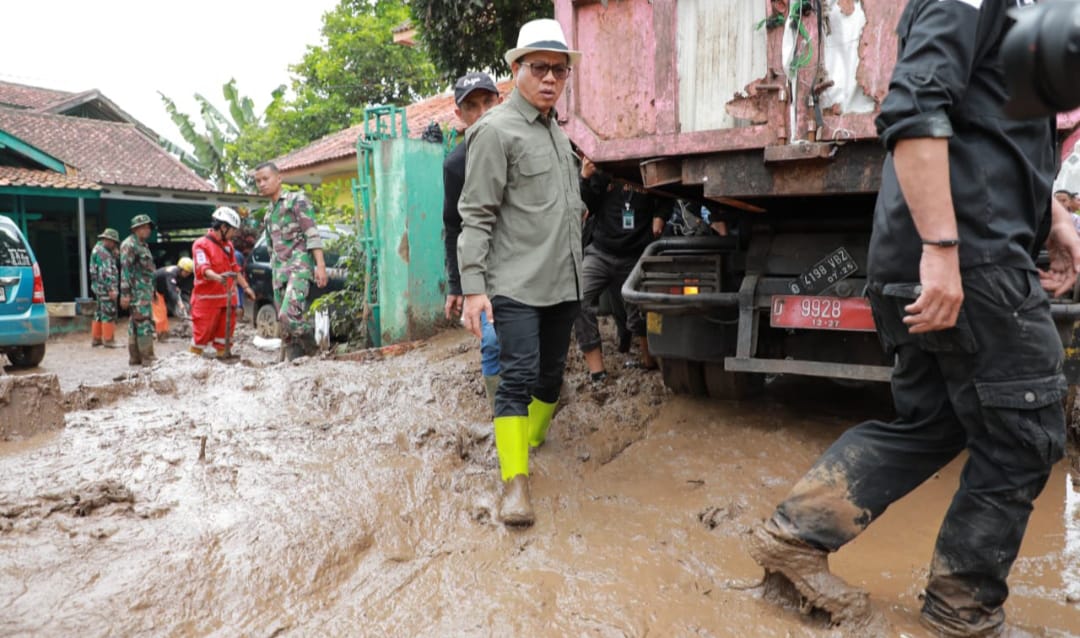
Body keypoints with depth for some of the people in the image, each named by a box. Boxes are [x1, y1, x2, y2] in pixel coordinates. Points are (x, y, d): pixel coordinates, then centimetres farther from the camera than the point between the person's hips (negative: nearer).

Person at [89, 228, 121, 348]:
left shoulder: (98, 250, 18)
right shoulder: (102, 252, -15)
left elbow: (110, 266, 20)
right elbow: (106, 272, -22)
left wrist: (114, 255, 5)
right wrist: (111, 289, -24)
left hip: (99, 288, 11)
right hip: (105, 288, -11)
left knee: (100, 313, 15)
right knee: (109, 314, -7)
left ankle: (96, 339, 21)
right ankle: (108, 340, -4)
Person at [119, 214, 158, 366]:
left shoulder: (142, 245, 19)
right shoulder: (129, 244, -10)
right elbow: (125, 269, -16)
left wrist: (151, 291, 23)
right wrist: (125, 293, -20)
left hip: (145, 291, 10)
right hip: (138, 292, -10)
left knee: (136, 324, 12)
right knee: (144, 324, -10)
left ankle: (135, 358, 17)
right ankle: (148, 359, -8)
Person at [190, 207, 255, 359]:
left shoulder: (228, 244, 14)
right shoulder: (201, 244, -10)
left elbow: (235, 268, 20)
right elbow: (203, 269, -24)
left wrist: (245, 287, 15)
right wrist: (218, 277, -43)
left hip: (226, 297, 7)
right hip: (207, 298, -7)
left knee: (226, 327, 11)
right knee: (203, 329, -4)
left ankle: (222, 353, 23)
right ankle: (194, 356, 8)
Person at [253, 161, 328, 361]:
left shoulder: (297, 200, 2)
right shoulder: (269, 213, 23)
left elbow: (312, 234, -7)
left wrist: (320, 265, -17)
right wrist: (275, 275, 23)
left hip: (299, 266, -8)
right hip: (279, 271, 8)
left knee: (289, 314, -25)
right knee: (285, 324, 2)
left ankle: (313, 353, -9)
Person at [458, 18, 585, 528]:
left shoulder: (556, 130, 17)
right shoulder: (495, 130, -8)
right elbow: (475, 217, -13)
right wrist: (473, 287, -19)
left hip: (562, 283, 8)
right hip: (516, 285, -8)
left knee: (551, 375, 13)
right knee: (518, 379, -9)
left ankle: (532, 445, 31)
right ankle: (515, 482, -3)